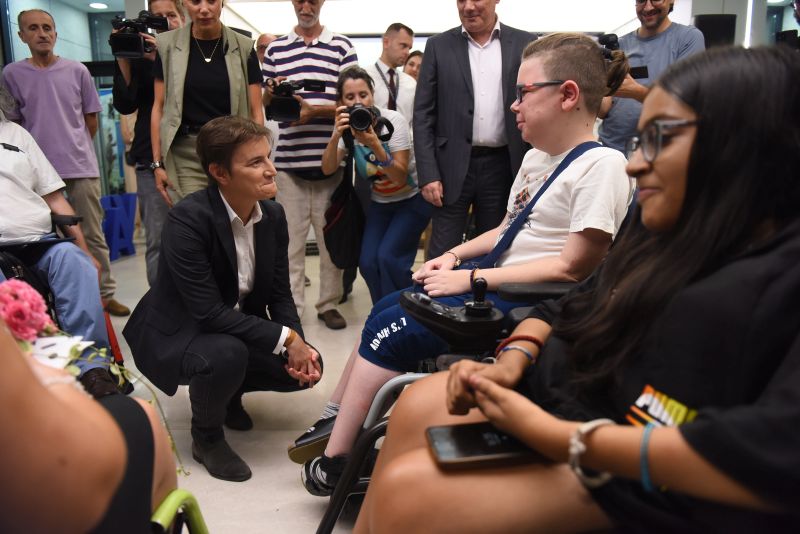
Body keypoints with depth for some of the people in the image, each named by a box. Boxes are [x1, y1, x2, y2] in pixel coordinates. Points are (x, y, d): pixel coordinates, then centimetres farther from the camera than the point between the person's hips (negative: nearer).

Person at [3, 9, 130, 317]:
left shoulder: (77, 71, 4)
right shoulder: (12, 74, 3)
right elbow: (13, 124, 9)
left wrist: (75, 148, 11)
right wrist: (44, 149, 6)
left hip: (82, 167, 0)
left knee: (93, 236, 5)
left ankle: (105, 294, 14)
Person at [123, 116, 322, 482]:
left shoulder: (273, 215, -6)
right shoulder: (187, 220, -28)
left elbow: (280, 295, -2)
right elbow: (209, 312, -32)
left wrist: (299, 345, -19)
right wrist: (285, 338, -30)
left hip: (240, 328, 7)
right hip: (177, 333, -6)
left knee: (306, 367, -9)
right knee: (227, 354, -36)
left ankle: (228, 391, 20)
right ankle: (207, 435, -4)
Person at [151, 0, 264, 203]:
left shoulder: (243, 47, 4)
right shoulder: (168, 45, 5)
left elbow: (256, 112, 2)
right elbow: (159, 107, 6)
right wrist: (157, 163, 1)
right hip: (186, 157, 0)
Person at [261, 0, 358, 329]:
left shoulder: (341, 46, 7)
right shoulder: (275, 49, 13)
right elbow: (266, 103, 15)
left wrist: (314, 110, -15)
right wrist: (272, 92, -7)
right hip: (289, 159, 1)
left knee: (332, 237, 6)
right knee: (290, 238, 1)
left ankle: (329, 304, 18)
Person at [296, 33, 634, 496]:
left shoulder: (602, 164, -17)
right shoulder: (536, 158, 12)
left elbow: (573, 268, -21)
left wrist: (470, 279, -20)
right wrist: (455, 255, 4)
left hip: (524, 302, -9)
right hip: (493, 277, 9)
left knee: (389, 332, -14)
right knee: (384, 312, 3)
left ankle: (336, 461, 0)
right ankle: (336, 421, 14)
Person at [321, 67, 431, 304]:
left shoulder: (393, 120, -20)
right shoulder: (346, 125, -8)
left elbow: (401, 178, -25)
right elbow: (328, 169, -19)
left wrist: (375, 145, -38)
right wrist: (336, 135, -35)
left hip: (412, 199, -4)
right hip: (379, 203, 4)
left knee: (388, 256, -21)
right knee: (368, 262, -11)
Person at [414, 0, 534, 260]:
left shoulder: (525, 44, 5)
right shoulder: (438, 46, 4)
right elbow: (423, 114, 1)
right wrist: (428, 174, -7)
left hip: (502, 166, 1)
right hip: (453, 164, -1)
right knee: (442, 253, 1)